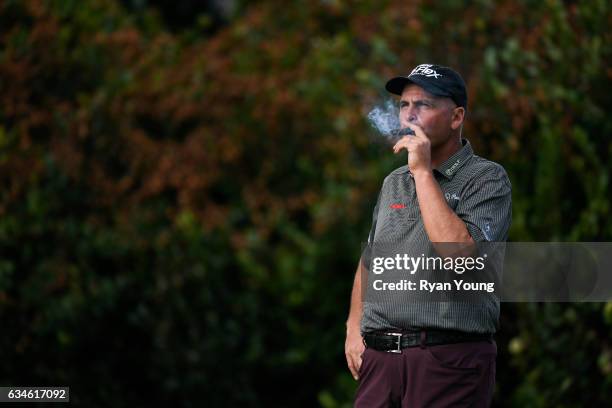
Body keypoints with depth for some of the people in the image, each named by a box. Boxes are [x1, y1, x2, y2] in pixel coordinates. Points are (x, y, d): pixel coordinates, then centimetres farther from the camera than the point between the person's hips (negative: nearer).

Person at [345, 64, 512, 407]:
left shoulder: (487, 179, -3)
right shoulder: (394, 183, 17)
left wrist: (423, 172, -14)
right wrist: (354, 327, 13)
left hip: (449, 360, -6)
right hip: (379, 357, 6)